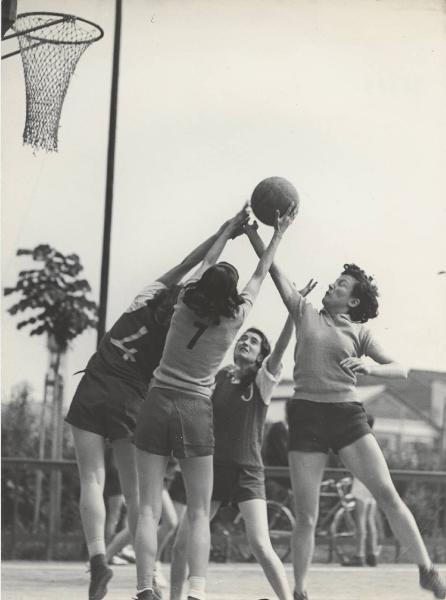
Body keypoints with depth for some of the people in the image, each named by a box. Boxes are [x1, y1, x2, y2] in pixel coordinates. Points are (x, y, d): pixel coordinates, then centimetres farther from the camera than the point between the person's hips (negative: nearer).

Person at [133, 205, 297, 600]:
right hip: (195, 410, -2)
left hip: (158, 403, 2)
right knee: (199, 514, 4)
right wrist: (279, 235, 23)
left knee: (149, 509, -2)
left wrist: (232, 229, 30)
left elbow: (206, 264, 19)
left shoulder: (184, 306, 1)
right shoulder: (233, 322, -3)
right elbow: (260, 275, 11)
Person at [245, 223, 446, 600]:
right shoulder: (306, 314, 12)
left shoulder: (360, 332, 9)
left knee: (387, 494, -11)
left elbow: (401, 370, 3)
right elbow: (274, 269, 7)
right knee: (306, 516, -1)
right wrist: (251, 231, -1)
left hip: (347, 413, 0)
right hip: (306, 416, 0)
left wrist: (370, 367, -17)